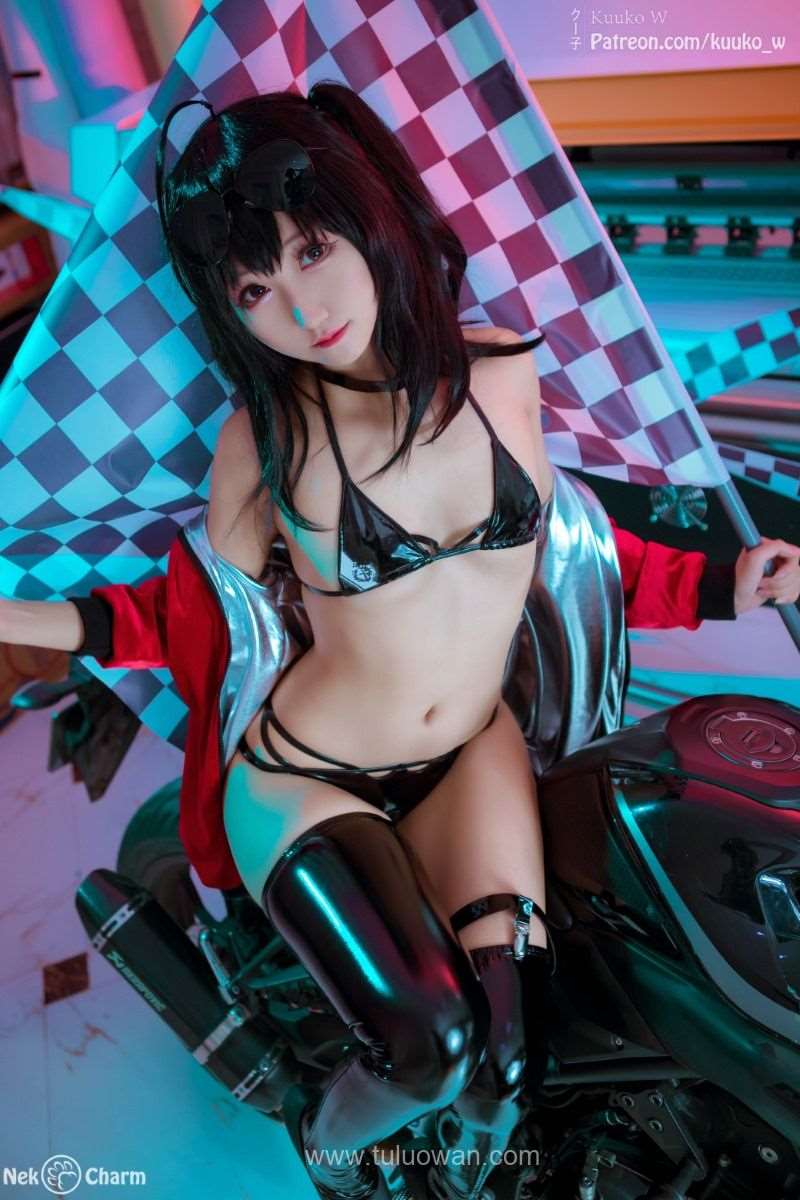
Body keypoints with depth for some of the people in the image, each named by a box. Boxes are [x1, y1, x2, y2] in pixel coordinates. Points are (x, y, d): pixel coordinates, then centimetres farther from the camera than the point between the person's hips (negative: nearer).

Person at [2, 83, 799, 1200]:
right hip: (304, 776, -2)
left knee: (505, 1062, -15)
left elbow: (547, 523, 11)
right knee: (433, 1044, -24)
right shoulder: (268, 431, -13)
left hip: (472, 760, 3)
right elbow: (202, 609, -1)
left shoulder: (501, 369, -5)